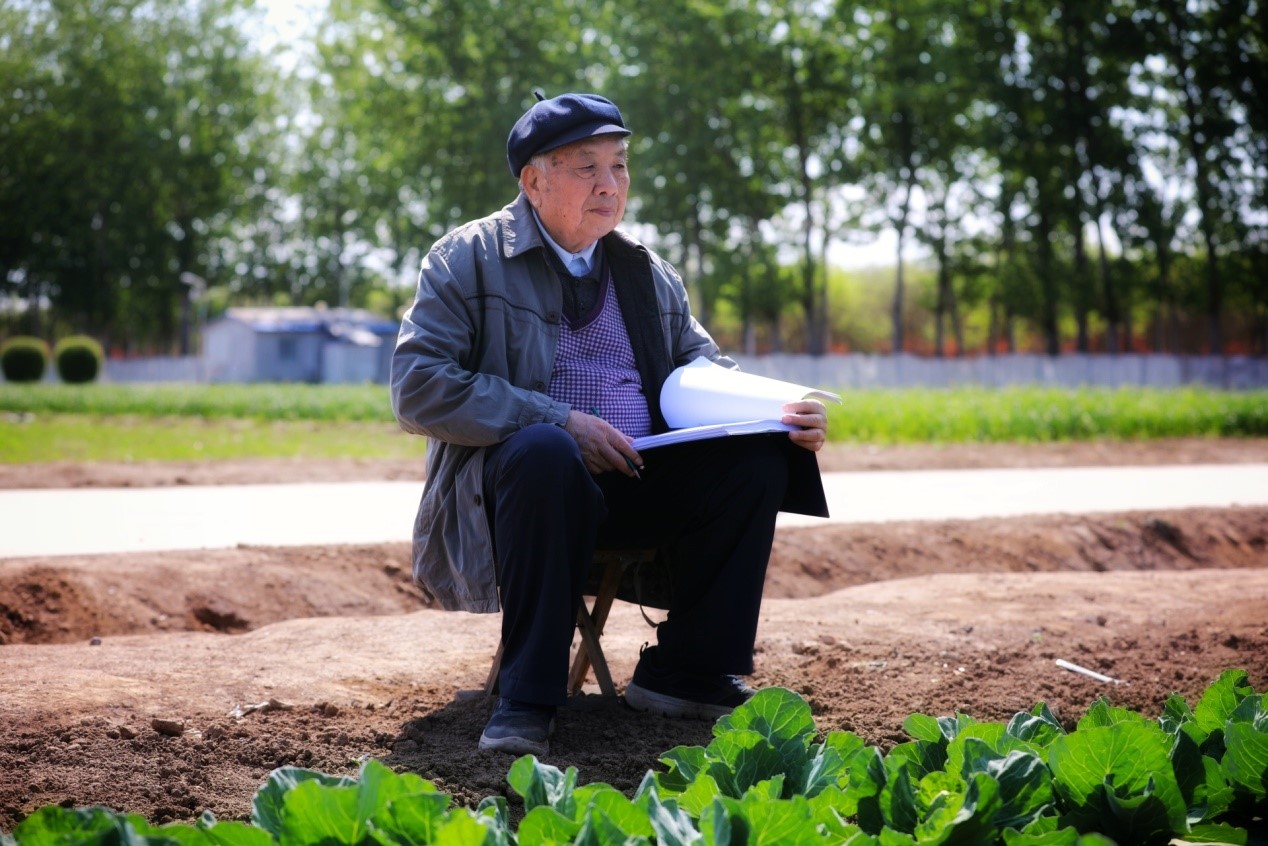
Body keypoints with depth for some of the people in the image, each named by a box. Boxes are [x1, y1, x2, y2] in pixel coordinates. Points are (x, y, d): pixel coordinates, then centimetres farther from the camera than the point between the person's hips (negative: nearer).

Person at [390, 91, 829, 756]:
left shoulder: (650, 276, 19)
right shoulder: (469, 259, 1)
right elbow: (417, 387, -11)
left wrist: (781, 412, -6)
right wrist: (558, 420, -20)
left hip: (639, 485, 5)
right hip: (518, 474, -5)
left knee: (759, 455, -18)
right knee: (544, 450, -39)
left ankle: (684, 674, -10)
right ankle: (527, 696, -30)